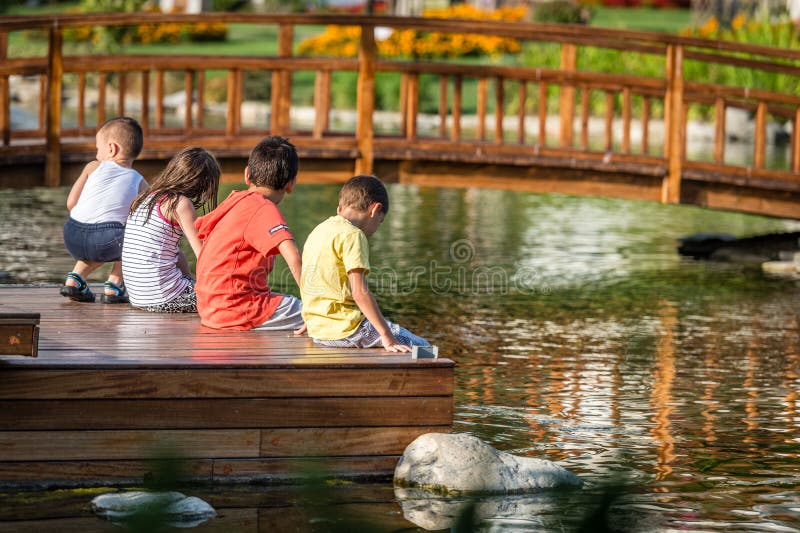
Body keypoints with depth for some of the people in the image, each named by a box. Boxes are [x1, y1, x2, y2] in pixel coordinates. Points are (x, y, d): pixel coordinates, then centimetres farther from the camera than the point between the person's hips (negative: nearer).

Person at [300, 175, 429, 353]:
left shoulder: (318, 231, 15)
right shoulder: (352, 235, -12)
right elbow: (359, 293, -20)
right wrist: (387, 337, -21)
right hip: (344, 329, -10)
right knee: (420, 346, -4)